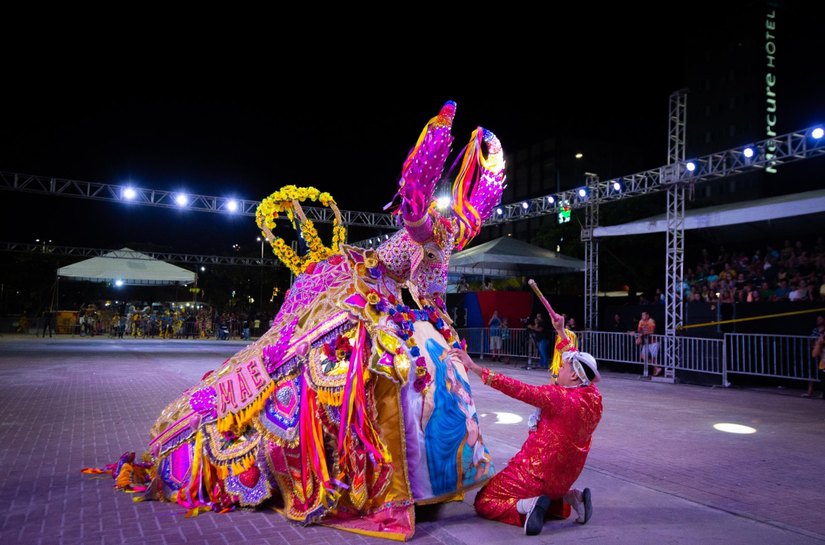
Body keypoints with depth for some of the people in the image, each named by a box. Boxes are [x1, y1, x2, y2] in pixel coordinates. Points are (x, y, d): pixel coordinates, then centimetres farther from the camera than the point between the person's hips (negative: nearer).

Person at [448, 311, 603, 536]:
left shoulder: (558, 397, -26)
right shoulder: (592, 396, -6)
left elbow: (517, 389, -30)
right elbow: (578, 362, 11)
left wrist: (473, 366, -29)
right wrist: (561, 332, 20)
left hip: (537, 473, -7)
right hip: (566, 478, 7)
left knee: (483, 502, 7)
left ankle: (528, 505, -16)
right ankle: (571, 497, 8)